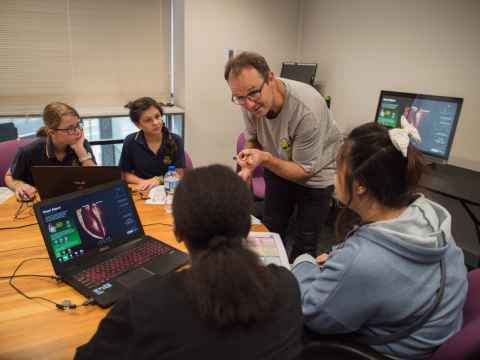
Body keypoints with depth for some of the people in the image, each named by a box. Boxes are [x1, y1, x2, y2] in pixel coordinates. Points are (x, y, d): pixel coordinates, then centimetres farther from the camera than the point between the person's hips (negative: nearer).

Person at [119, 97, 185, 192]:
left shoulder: (175, 140, -4)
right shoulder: (130, 142, -4)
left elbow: (179, 175, -1)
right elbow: (126, 175, 5)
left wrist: (159, 180, -16)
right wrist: (144, 182, -12)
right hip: (142, 191, -1)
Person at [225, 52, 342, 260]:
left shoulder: (307, 109, -37)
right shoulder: (250, 102, -21)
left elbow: (305, 170, -27)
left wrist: (265, 159, -41)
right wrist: (248, 167, -20)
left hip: (315, 173, -5)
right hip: (279, 166, 5)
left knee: (304, 245, 4)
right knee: (270, 233, 17)